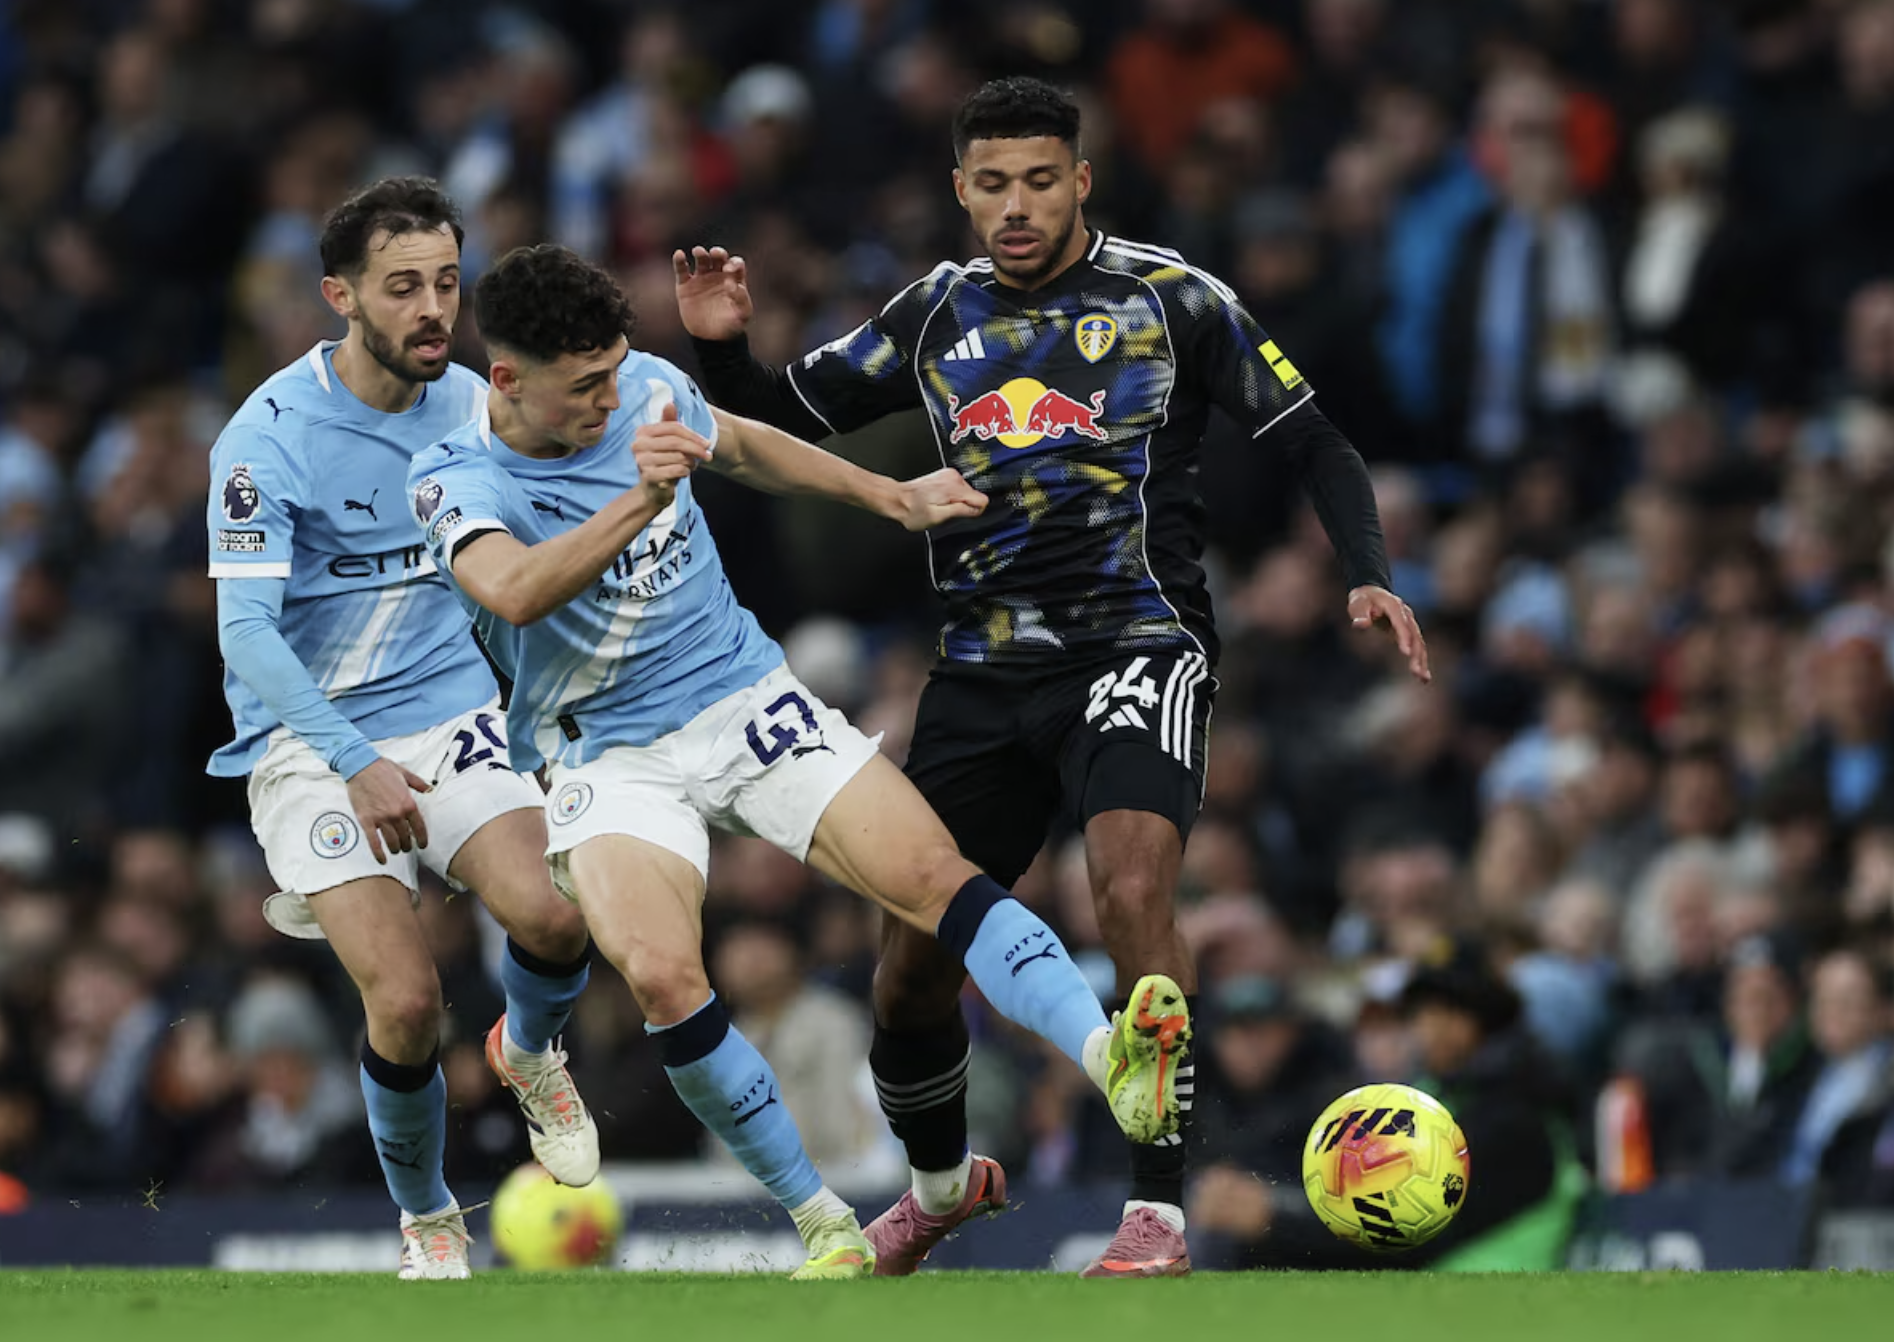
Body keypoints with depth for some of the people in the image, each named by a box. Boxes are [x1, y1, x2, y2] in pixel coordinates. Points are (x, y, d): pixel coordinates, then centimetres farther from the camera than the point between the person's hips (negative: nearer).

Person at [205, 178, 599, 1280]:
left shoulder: (472, 404, 2)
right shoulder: (271, 434, -14)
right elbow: (247, 630, -20)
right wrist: (356, 764, -29)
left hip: (452, 712, 4)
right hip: (311, 744, -4)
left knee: (552, 917, -25)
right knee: (407, 1000, -21)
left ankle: (531, 1053, 12)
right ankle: (426, 1221, 8)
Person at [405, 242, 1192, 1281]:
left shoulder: (646, 389, 0)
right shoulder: (455, 482, -15)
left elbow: (743, 449, 23)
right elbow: (515, 591, -37)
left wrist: (891, 497, 28)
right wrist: (639, 502, -47)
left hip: (747, 700, 4)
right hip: (609, 758, -4)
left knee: (934, 876, -18)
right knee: (661, 974, -28)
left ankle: (1112, 1059, -31)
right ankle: (823, 1227, -15)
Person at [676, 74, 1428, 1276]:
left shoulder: (1171, 300, -3)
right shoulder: (938, 314, 8)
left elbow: (1315, 445, 1)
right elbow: (786, 419, 15)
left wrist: (1371, 577, -13)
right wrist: (723, 347, -6)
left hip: (1137, 645, -4)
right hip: (984, 670, 4)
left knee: (1133, 887, -30)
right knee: (911, 970, 7)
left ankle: (1157, 1213, -24)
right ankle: (942, 1183, 38)